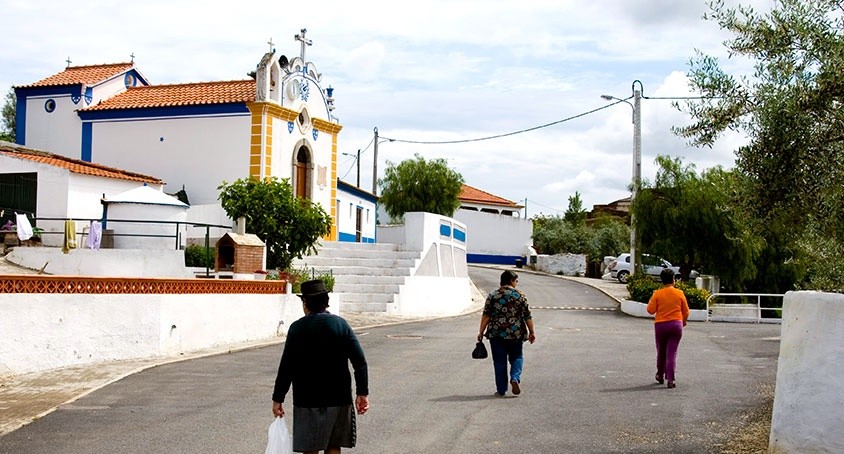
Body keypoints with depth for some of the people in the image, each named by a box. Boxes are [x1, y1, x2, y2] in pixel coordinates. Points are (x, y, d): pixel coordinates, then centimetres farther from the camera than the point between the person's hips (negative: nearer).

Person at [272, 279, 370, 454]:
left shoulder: (298, 328, -6)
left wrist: (277, 398, 0)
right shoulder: (341, 324, 1)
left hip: (307, 401, -3)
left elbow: (286, 367, -7)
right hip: (338, 398, 3)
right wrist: (362, 393, 2)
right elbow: (360, 362, -4)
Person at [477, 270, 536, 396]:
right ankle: (515, 378, -6)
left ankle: (501, 389, 9)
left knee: (499, 361, 7)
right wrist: (531, 332, 9)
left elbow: (486, 316, -3)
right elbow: (527, 316, 0)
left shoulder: (492, 296, 0)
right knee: (516, 357, 17)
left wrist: (481, 332, 2)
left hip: (496, 334, 0)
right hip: (516, 334, 0)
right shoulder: (520, 296, -1)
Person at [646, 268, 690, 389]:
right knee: (672, 353, -1)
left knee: (661, 352, 16)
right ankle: (670, 379, -9)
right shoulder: (680, 293, -3)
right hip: (676, 325, 0)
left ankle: (660, 375, 31)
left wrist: (652, 300, 11)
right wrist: (684, 321, 25)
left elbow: (650, 310, -7)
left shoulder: (657, 294, -7)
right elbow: (686, 311, 5)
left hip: (660, 325, 0)